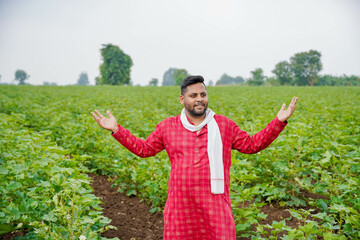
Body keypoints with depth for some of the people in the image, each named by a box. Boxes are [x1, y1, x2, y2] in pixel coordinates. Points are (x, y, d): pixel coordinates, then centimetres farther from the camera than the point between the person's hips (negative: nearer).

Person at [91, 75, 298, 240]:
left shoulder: (224, 125, 6)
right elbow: (143, 149, 14)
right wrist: (116, 130, 8)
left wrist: (279, 122, 4)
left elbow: (252, 144, 11)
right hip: (181, 204, 1)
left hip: (215, 203, 0)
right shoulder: (167, 127, 6)